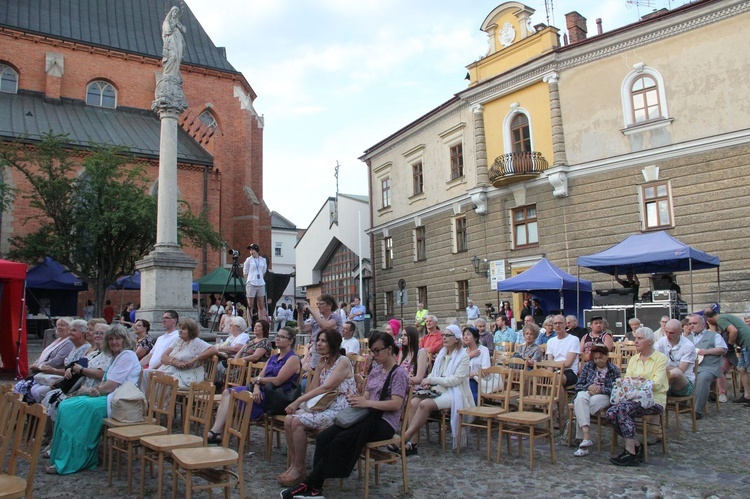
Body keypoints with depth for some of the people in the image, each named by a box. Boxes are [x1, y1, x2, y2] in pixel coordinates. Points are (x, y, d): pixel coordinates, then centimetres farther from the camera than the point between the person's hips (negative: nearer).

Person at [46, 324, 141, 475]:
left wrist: (89, 391, -1)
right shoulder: (116, 357, 22)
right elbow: (105, 383, 17)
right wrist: (96, 389, -7)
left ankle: (68, 462, -8)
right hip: (108, 397, 10)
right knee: (65, 405, -3)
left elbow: (111, 386, -15)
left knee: (71, 410, -17)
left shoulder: (127, 356, -10)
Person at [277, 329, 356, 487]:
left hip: (339, 410, -8)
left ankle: (299, 469, -7)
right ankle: (293, 465, -2)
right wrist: (319, 369, -2)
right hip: (323, 407, 8)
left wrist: (298, 401, -22)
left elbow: (326, 387, -22)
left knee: (298, 421, -22)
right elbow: (311, 391, 9)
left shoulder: (343, 362, -11)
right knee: (289, 419, -11)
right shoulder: (324, 363, 14)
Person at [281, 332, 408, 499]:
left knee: (340, 440, -27)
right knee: (323, 437, -16)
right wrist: (357, 399, -10)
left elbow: (396, 404, -19)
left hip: (385, 422, -7)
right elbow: (367, 396, 14)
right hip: (369, 416, 7)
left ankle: (309, 485, -19)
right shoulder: (376, 370, 15)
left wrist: (367, 403, -25)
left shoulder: (399, 373, -8)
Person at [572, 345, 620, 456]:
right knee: (580, 399, -35)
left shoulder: (614, 370, 9)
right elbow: (578, 385, 12)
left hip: (604, 396, -2)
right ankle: (586, 436, -48)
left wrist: (601, 389, -13)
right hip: (587, 392, 2)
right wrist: (589, 387, -8)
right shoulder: (588, 366, 15)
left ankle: (581, 438, -33)